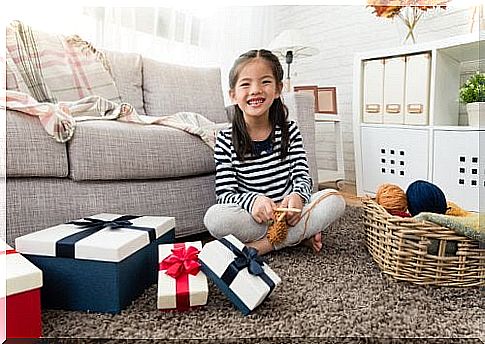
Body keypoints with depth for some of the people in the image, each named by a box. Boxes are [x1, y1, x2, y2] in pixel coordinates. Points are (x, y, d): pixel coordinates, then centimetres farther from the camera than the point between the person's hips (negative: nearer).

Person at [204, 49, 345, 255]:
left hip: (287, 212, 3)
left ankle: (259, 246, -19)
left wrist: (297, 196, -24)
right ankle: (301, 234, -16)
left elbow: (302, 176, 0)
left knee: (335, 200, -20)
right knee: (214, 217, -32)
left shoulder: (289, 131, 4)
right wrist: (252, 200, -31)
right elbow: (225, 193, -9)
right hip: (250, 215, -2)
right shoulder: (226, 139, -4)